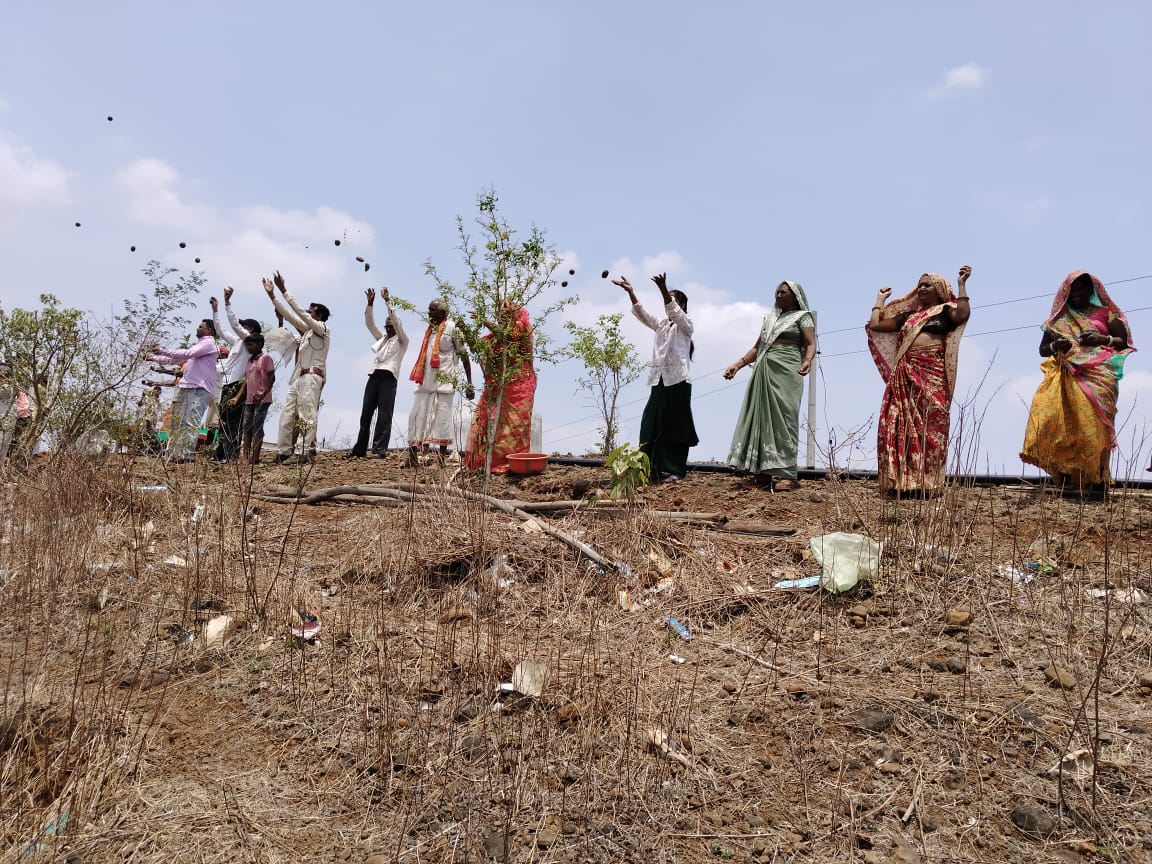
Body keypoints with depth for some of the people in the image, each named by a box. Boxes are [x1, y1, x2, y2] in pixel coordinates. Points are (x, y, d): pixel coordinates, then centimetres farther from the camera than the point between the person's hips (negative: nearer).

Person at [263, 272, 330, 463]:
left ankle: (308, 450, -17)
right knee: (287, 413, 2)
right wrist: (272, 294, 16)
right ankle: (283, 450, 1)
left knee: (307, 413, -14)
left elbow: (300, 312, -10)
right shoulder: (307, 329, 22)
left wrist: (283, 290, -10)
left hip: (312, 376, -9)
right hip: (299, 376, 9)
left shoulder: (323, 329, -2)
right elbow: (289, 315, 20)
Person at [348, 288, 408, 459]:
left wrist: (387, 301, -7)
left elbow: (396, 320, -3)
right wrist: (370, 303, 8)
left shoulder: (401, 341, 9)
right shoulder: (381, 338, 26)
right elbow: (369, 323, 19)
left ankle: (380, 450, -13)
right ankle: (359, 449, 3)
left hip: (388, 378, -6)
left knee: (384, 415, -10)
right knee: (366, 413, 2)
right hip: (373, 377, 6)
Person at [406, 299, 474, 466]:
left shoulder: (452, 328, -2)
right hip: (426, 381, 7)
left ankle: (442, 457, -1)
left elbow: (464, 356, -5)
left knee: (441, 416, -6)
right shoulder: (430, 329, 18)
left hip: (444, 380, -7)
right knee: (419, 415, 2)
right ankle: (414, 456, 3)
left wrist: (469, 384, -11)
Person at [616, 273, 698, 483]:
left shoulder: (686, 324, 3)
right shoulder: (661, 325, 20)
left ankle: (675, 470, 1)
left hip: (678, 380, -6)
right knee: (653, 424, 0)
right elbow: (642, 315, 8)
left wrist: (664, 290, -32)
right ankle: (656, 469, 4)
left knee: (676, 424, -3)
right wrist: (630, 292, -5)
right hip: (659, 380, 6)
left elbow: (674, 312, -17)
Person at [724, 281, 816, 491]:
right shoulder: (770, 317, 22)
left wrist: (807, 360, -28)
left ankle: (785, 473, -12)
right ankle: (765, 469, 4)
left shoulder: (802, 316, 5)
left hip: (785, 372, -6)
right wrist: (738, 364, 12)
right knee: (761, 417, 1)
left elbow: (811, 344, -7)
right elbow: (757, 347, 22)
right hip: (764, 372, 6)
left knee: (783, 418, -11)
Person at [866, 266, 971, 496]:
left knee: (928, 428, -8)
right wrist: (880, 300, 33)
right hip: (904, 376, 5)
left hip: (932, 376, -5)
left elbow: (963, 314, -13)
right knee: (899, 426, -3)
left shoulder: (945, 311, 10)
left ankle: (926, 484, -7)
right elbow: (875, 325, 24)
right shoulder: (908, 315, 24)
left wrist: (962, 284, -8)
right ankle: (901, 482, -1)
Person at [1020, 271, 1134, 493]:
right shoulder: (1058, 319, 20)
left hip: (1099, 376, -1)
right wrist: (1055, 346, -5)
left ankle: (1098, 478, -12)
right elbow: (1042, 349, 18)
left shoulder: (1105, 313, 17)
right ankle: (1067, 475, -20)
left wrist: (1103, 339, -9)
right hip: (1066, 377, 1)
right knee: (1064, 423, -17)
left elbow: (1124, 341, 11)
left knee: (1095, 424, -14)